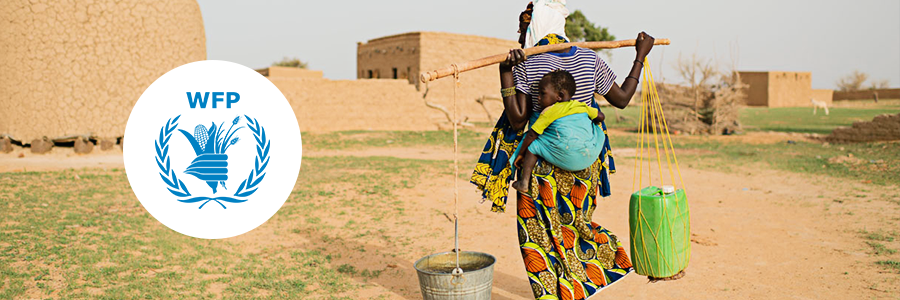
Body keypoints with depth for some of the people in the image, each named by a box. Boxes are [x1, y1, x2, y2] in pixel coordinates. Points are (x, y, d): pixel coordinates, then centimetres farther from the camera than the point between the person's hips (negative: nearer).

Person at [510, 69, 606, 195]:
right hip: (591, 157, 5)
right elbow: (600, 117, 28)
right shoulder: (581, 106, 16)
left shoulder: (548, 112, 3)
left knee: (532, 146, 10)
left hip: (567, 159, -5)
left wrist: (521, 154, 16)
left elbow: (531, 135, 4)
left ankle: (524, 182, 3)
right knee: (598, 129, 33)